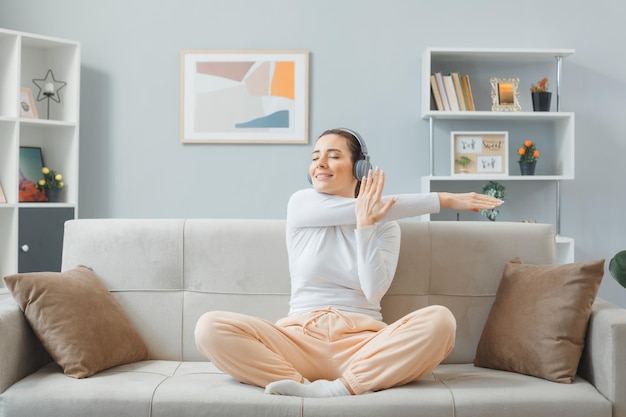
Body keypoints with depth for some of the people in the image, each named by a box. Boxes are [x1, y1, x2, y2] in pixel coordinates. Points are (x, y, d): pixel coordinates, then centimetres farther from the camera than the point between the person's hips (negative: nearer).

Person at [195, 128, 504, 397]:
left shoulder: (385, 223, 7)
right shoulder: (301, 203, 5)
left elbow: (375, 291, -7)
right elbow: (356, 211, -10)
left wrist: (365, 225, -13)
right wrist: (444, 199, -8)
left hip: (361, 341, 1)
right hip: (301, 338, 0)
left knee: (439, 320, -27)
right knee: (211, 327, -23)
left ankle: (339, 388, -28)